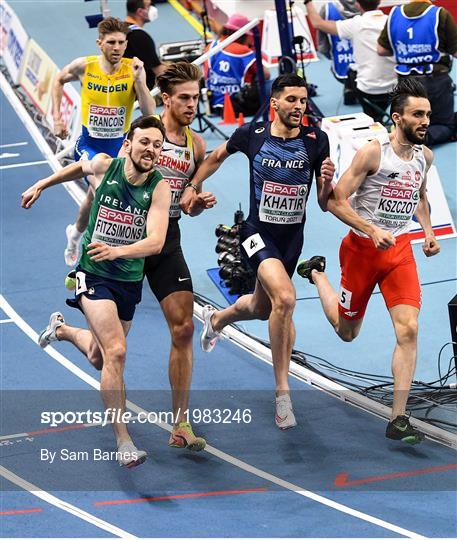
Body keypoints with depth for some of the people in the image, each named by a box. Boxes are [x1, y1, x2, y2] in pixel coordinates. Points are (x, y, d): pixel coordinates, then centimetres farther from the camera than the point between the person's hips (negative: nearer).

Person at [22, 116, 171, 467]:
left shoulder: (159, 188, -15)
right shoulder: (104, 166, -12)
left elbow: (156, 241, -26)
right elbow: (81, 167, 14)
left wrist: (117, 251, -43)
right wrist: (41, 185, 24)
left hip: (130, 279, 3)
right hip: (94, 275, -3)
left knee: (99, 357, 21)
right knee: (116, 352, -21)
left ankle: (62, 329, 56)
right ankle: (123, 441, -17)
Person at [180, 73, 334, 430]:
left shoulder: (316, 140, -7)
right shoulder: (252, 134, -10)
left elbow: (324, 204, -4)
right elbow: (217, 157, 13)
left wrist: (327, 181, -23)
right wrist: (192, 187, 12)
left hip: (292, 237, 4)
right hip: (258, 232, -4)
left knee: (261, 309, 23)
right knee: (285, 298, -29)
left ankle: (217, 320, 60)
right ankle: (282, 391, -20)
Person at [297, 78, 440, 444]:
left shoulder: (425, 156, 2)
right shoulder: (373, 153, -18)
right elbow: (336, 201, -18)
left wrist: (428, 230, 7)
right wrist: (372, 231, -28)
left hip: (400, 249, 4)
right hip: (362, 248, -4)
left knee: (409, 330, -14)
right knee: (347, 331, 15)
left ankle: (398, 420, -10)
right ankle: (315, 273, 46)